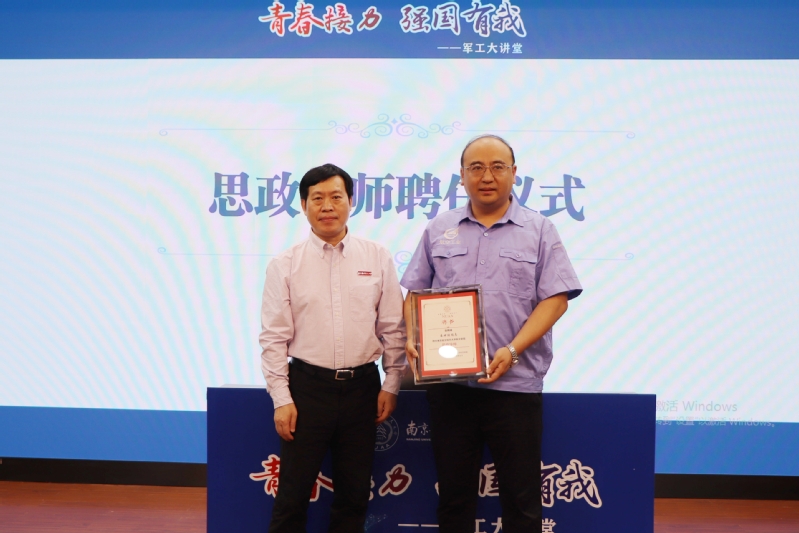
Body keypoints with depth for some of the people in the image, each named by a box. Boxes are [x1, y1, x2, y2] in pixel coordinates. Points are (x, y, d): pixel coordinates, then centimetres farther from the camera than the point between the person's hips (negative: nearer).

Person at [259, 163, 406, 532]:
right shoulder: (285, 265, -1)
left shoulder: (377, 259, 2)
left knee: (354, 497, 12)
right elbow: (273, 338, -2)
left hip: (362, 386, 2)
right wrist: (281, 399, -6)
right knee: (292, 497, 4)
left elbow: (393, 328, 5)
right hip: (307, 386, -1)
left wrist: (391, 384, 3)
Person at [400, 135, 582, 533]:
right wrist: (412, 337, -6)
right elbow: (414, 294, 13)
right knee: (453, 493, 12)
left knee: (521, 499, 5)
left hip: (515, 383, -2)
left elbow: (556, 298, -4)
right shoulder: (439, 230, 11)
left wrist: (513, 350, -16)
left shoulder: (539, 231, 3)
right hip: (447, 382, 2)